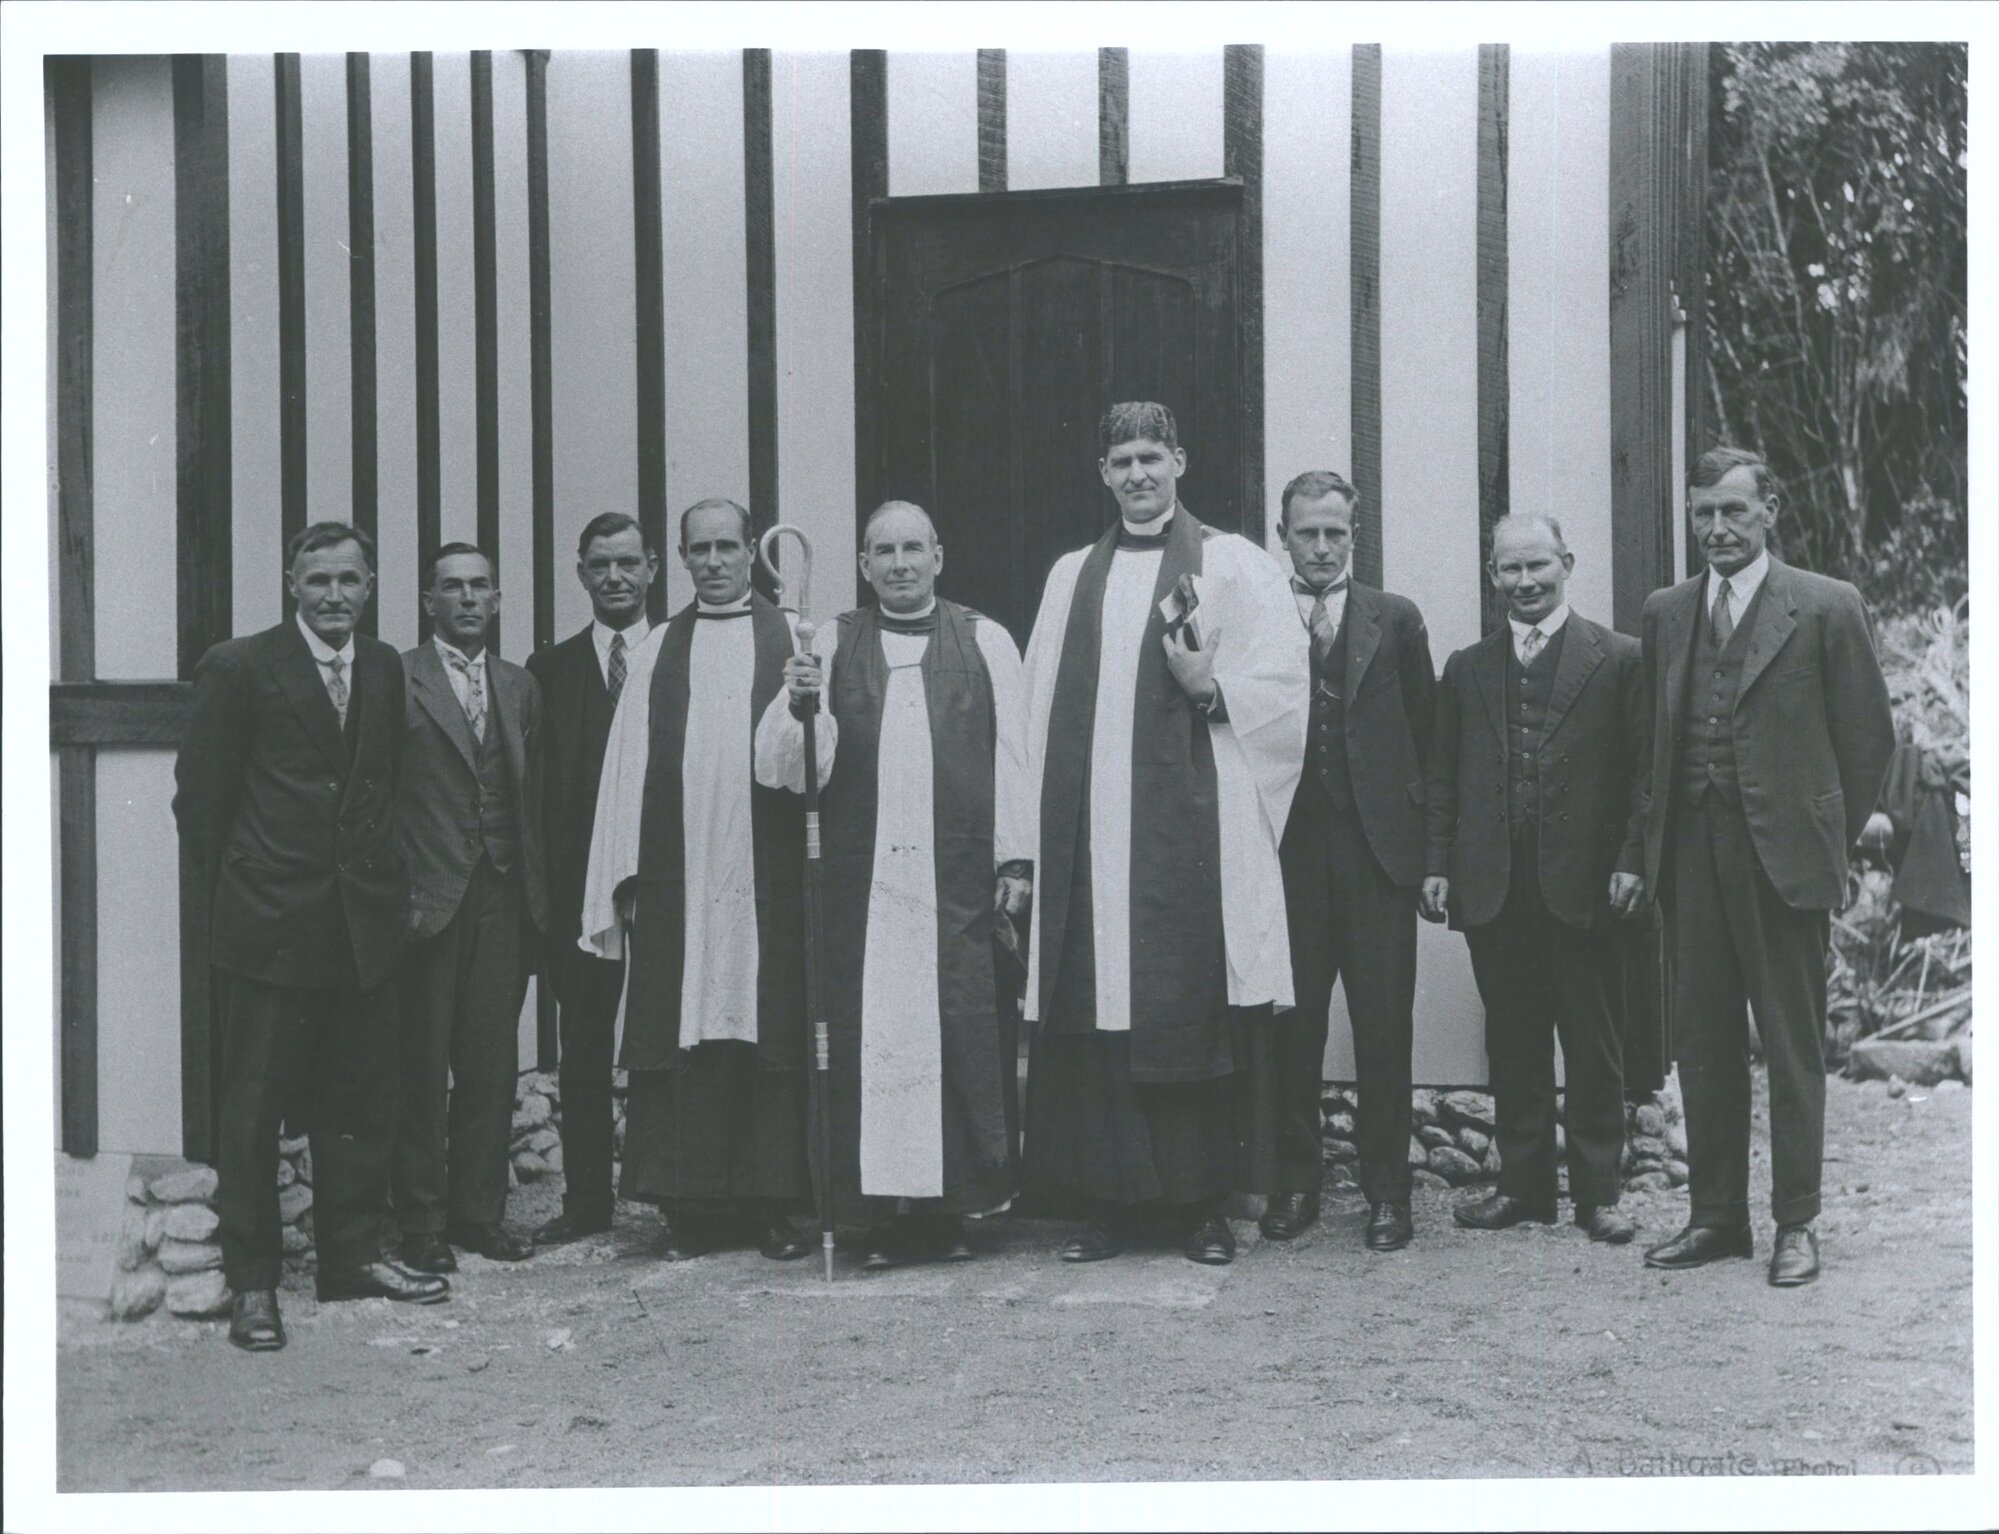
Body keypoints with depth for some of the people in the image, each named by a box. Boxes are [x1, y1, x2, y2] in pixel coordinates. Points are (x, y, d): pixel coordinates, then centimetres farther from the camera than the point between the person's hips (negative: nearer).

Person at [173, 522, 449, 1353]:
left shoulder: (385, 669, 10)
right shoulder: (239, 668, -5)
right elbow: (199, 795, -1)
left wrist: (385, 873, 7)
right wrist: (236, 887, 1)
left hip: (366, 920, 5)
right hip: (270, 925, -5)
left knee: (360, 1103, 11)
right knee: (255, 1107, 2)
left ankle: (352, 1257, 24)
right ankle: (252, 1282, 11)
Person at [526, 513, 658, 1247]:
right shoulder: (551, 669, 11)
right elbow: (539, 787, 6)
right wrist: (543, 886, -2)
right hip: (581, 879, 2)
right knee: (582, 1047, 7)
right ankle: (586, 1199, 15)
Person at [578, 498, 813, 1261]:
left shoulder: (793, 640, 9)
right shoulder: (657, 652, 13)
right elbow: (629, 765, 9)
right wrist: (627, 877, 4)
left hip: (769, 877, -1)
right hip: (677, 876, 1)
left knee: (773, 1028, 0)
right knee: (679, 1035, 0)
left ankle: (772, 1204, 7)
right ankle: (687, 1205, 8)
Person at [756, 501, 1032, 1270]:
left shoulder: (985, 640, 7)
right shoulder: (831, 644, 9)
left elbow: (1013, 753, 4)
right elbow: (796, 769, 4)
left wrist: (1015, 858, -2)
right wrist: (800, 706, -16)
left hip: (961, 880, -1)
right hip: (861, 879, 1)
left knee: (962, 1037, 0)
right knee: (869, 1039, 0)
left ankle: (952, 1207, 9)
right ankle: (884, 1213, 7)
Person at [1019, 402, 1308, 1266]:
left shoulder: (1231, 564, 6)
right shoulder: (1072, 577, 16)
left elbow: (1279, 686, 0)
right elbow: (1043, 710, 14)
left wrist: (1210, 690, -18)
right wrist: (1035, 828, 6)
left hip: (1192, 828, -3)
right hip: (1090, 830, 3)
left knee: (1193, 1014, -1)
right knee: (1094, 1021, 0)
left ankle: (1202, 1206, 8)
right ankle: (1109, 1202, 8)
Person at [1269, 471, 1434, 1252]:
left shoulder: (1396, 620, 8)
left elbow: (1425, 730, 9)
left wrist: (1416, 825, 5)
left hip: (1376, 846, 0)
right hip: (1288, 846, 0)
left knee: (1384, 1026, 2)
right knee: (1291, 1025, 5)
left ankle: (1387, 1192, 11)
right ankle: (1295, 1182, 16)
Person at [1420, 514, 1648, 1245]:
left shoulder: (1619, 660, 3)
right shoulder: (1467, 669, 13)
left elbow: (1644, 772, 0)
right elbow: (1443, 778, 12)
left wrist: (1631, 861, -9)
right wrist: (1437, 864, 4)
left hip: (1582, 885, -3)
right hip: (1492, 889, 3)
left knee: (1594, 1048, 4)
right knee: (1512, 1046, 9)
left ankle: (1597, 1192, 13)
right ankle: (1523, 1184, 18)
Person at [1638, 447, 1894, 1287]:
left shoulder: (1827, 607, -2)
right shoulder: (1664, 613, 11)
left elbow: (1869, 736, 2)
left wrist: (1831, 839, 3)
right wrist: (1648, 846, 10)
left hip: (1784, 855, -4)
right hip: (1690, 855, 4)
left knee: (1794, 1047, 3)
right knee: (1703, 1042, 9)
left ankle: (1796, 1224, 13)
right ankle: (1715, 1216, 19)